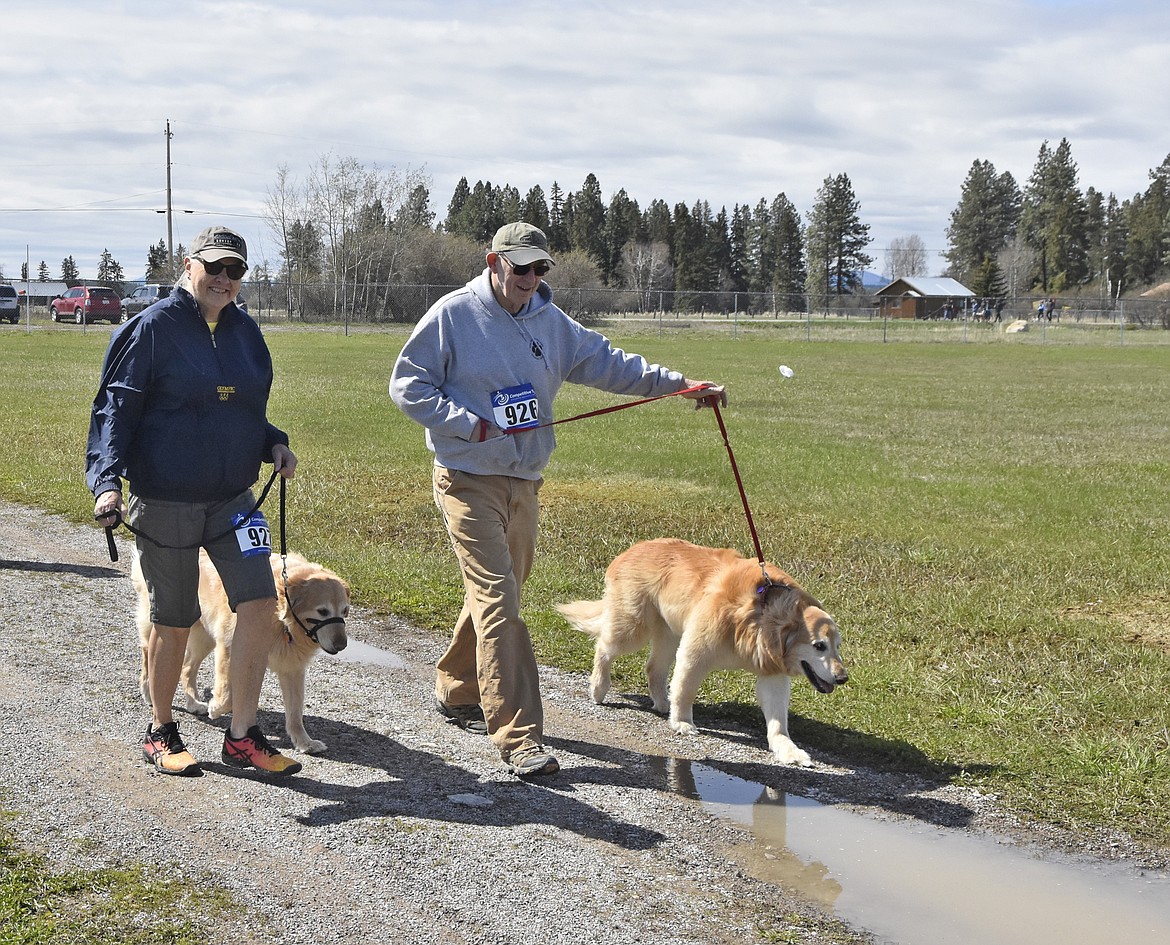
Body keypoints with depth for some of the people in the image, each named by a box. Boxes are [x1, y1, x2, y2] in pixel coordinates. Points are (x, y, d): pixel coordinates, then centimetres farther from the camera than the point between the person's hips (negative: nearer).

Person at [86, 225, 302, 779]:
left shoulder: (245, 332, 10)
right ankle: (160, 733, 26)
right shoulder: (152, 328, -8)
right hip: (163, 503, -5)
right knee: (174, 622, 6)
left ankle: (241, 738, 5)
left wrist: (273, 444, 2)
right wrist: (107, 481, -23)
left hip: (233, 499, 5)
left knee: (260, 605, -7)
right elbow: (114, 408, -11)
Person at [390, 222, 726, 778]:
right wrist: (469, 424, -17)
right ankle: (518, 737, -16)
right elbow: (408, 385, -6)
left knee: (497, 593, 16)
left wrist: (678, 384, 4)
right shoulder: (453, 315, -8)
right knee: (498, 600, -14)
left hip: (524, 481, 7)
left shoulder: (550, 321, 10)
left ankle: (456, 691, 38)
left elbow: (607, 363, 12)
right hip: (469, 479, -7)